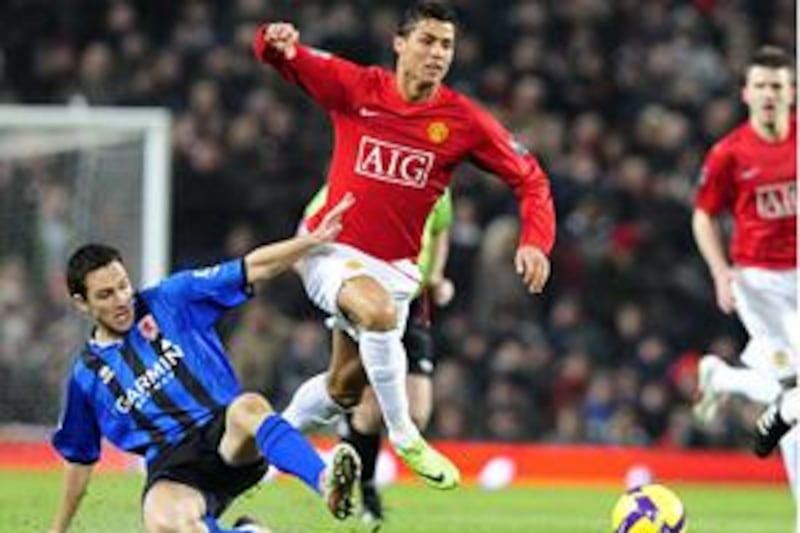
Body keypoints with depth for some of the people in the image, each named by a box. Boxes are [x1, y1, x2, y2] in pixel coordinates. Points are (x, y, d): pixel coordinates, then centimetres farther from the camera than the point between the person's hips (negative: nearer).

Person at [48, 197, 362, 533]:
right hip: (173, 469, 0)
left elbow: (253, 269, 3)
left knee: (247, 408, -38)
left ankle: (326, 483, -60)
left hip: (228, 440, 0)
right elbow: (79, 457, 23)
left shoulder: (170, 301, 8)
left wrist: (314, 239, -10)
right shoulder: (86, 376, 11)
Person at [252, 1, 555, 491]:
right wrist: (277, 42, -35)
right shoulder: (356, 88, -9)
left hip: (394, 267, 3)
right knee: (379, 311, -35)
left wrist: (536, 242, -20)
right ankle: (405, 438, -19)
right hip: (333, 251, -3)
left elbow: (530, 178, -3)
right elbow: (286, 58, -9)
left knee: (345, 388, 12)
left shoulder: (464, 121, -7)